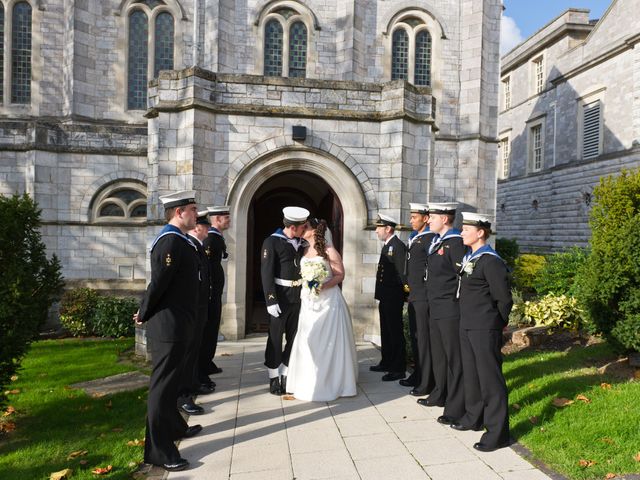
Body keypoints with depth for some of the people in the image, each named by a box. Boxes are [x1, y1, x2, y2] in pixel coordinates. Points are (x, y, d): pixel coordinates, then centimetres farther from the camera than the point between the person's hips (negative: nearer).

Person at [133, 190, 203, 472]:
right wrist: (144, 316, -9)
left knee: (169, 381, 23)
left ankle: (174, 427, 40)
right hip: (169, 326, -10)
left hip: (174, 324, 10)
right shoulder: (172, 241, -20)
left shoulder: (178, 239, 13)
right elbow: (158, 283, -22)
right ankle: (158, 450, 9)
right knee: (162, 385, -1)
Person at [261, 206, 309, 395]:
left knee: (294, 338, 12)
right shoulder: (272, 242, -10)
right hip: (280, 298, -6)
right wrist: (271, 301, -18)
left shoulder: (302, 243, 8)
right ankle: (274, 379, 18)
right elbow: (266, 273, -13)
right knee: (275, 339, 6)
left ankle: (286, 376, 25)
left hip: (298, 298, 6)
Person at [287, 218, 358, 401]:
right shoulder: (305, 251, 10)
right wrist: (302, 291, 3)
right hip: (308, 301, 6)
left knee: (328, 342, 0)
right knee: (307, 341, 7)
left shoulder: (330, 251, -8)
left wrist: (324, 285, -21)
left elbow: (340, 275, -9)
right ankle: (309, 381, 20)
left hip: (328, 301, -6)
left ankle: (331, 382, 12)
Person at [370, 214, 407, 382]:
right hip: (385, 297, 10)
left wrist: (405, 289, -17)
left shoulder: (398, 246, -16)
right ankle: (386, 363, 30)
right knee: (386, 331, 18)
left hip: (393, 297, -10)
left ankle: (398, 369, 7)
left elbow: (402, 272, -20)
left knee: (395, 332, -1)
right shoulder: (387, 246, 15)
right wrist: (381, 293, 14)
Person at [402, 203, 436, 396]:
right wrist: (408, 284, 13)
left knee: (424, 339, -1)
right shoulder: (413, 238, 15)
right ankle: (417, 375, 31)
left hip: (424, 297, -9)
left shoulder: (430, 238, -14)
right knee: (415, 337, 17)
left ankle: (426, 383, 9)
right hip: (413, 295, 9)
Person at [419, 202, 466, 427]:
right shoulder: (435, 242, 13)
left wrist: (458, 301, -14)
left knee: (454, 357, 0)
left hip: (450, 310, -9)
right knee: (438, 355, 19)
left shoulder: (455, 243, -15)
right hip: (435, 309, 9)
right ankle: (440, 395, 34)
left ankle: (455, 408, 10)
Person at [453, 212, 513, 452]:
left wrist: (498, 324, -1)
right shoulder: (468, 257, 11)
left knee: (490, 378, -1)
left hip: (484, 329, -9)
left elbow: (504, 299, -13)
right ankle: (474, 417, 36)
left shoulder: (490, 261, -16)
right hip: (466, 326, 9)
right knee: (471, 373, 19)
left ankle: (497, 432, 10)